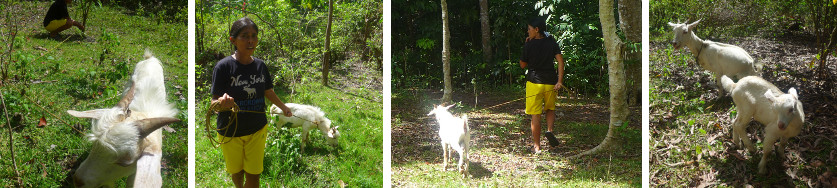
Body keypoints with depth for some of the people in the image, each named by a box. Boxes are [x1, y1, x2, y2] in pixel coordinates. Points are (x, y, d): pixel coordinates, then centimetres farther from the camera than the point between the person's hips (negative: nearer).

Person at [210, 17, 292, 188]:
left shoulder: (260, 65, -4)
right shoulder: (224, 66, -18)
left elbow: (268, 92, 14)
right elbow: (214, 103, -19)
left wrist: (284, 107, 27)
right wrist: (222, 103, -42)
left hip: (257, 129, 3)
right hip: (231, 131, -3)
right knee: (236, 171, 16)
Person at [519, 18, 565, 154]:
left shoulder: (529, 45, -6)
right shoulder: (552, 43, 3)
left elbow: (522, 65, 5)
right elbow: (560, 61, -6)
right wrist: (560, 81, -8)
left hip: (534, 82, -3)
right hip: (550, 82, 3)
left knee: (536, 115, 3)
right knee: (550, 109, 24)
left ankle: (536, 146, 5)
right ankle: (549, 130, -3)